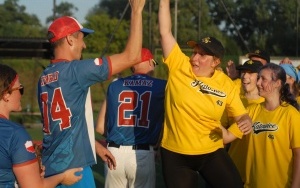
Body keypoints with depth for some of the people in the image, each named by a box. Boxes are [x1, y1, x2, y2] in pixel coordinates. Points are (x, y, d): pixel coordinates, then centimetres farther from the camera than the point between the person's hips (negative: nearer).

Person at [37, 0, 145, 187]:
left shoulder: (44, 78, 11)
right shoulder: (75, 70, -13)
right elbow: (132, 57, -13)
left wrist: (95, 145, 25)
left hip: (51, 166, 8)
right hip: (72, 168, -8)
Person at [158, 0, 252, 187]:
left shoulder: (227, 84, -4)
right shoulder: (179, 67, -8)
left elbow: (241, 114, 5)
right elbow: (165, 32, -12)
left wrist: (246, 122, -17)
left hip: (212, 152, 1)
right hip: (175, 154, -1)